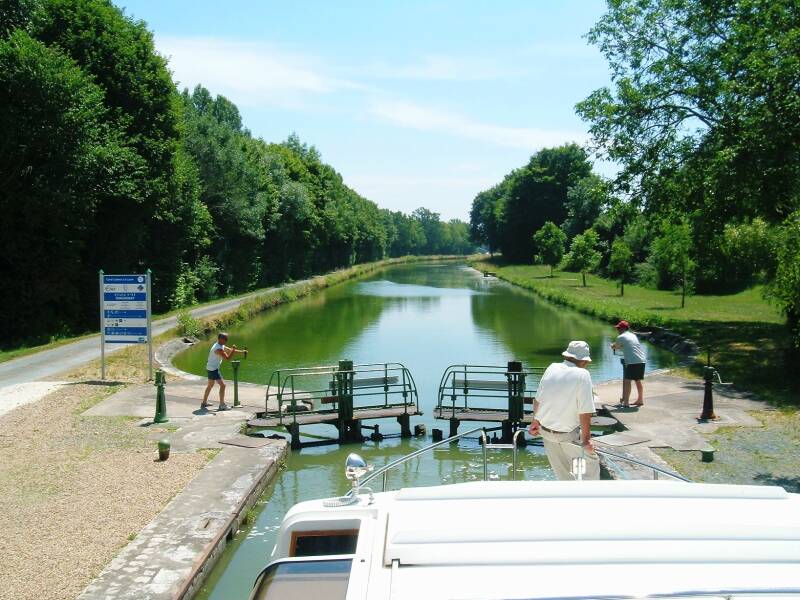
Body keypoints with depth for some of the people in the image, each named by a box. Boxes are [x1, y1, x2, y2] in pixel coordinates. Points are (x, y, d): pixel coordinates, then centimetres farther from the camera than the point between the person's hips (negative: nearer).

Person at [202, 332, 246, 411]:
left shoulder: (221, 346, 8)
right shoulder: (218, 349, -23)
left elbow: (230, 350, 15)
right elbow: (227, 358, -23)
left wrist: (242, 352, 10)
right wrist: (233, 349, -21)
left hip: (210, 368, 11)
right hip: (213, 369, -11)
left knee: (210, 385, 23)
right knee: (222, 385, -11)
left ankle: (204, 403, 34)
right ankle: (222, 405, -10)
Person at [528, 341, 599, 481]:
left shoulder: (552, 368, -2)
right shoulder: (582, 375, -17)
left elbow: (538, 399, 6)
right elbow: (585, 412, -20)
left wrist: (535, 421, 20)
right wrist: (586, 439, -11)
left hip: (545, 429, 6)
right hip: (567, 434, -6)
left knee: (561, 470, 22)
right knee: (591, 463, 12)